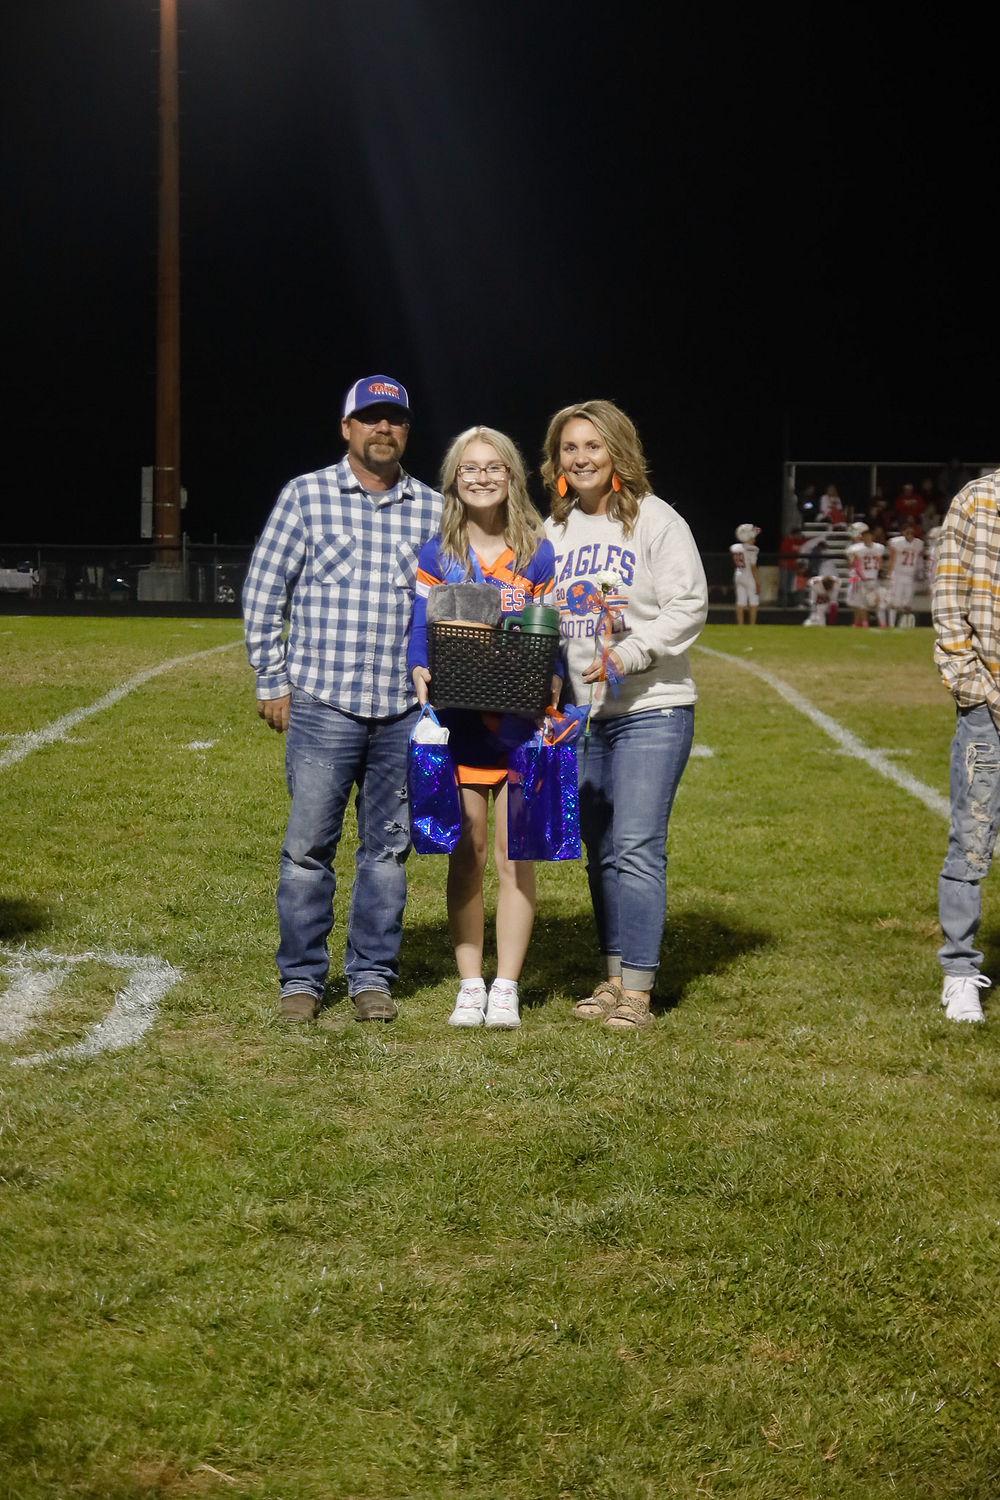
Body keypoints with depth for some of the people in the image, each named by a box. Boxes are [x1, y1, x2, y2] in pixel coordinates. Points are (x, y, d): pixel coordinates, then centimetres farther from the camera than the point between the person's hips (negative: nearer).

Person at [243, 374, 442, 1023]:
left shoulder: (433, 509, 10)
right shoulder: (306, 495, 3)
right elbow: (264, 592, 4)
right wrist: (273, 682, 1)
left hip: (406, 710, 2)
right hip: (322, 705, -2)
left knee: (388, 847, 6)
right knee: (309, 845, -2)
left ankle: (373, 975, 17)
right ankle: (302, 977, 9)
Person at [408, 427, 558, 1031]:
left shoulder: (539, 554, 3)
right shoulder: (437, 555, 5)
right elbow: (421, 629, 2)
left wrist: (551, 680, -13)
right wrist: (422, 673, -17)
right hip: (457, 721, 1)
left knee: (514, 853, 0)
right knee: (466, 853, 5)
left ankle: (506, 988, 7)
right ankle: (470, 985, 12)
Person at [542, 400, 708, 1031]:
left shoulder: (656, 519, -5)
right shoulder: (553, 531, 12)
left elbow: (688, 606, -9)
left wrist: (628, 654, -19)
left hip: (651, 710, -6)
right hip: (581, 712, 6)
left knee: (636, 847, -11)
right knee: (601, 853, 11)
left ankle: (637, 989, -7)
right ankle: (614, 974, 20)